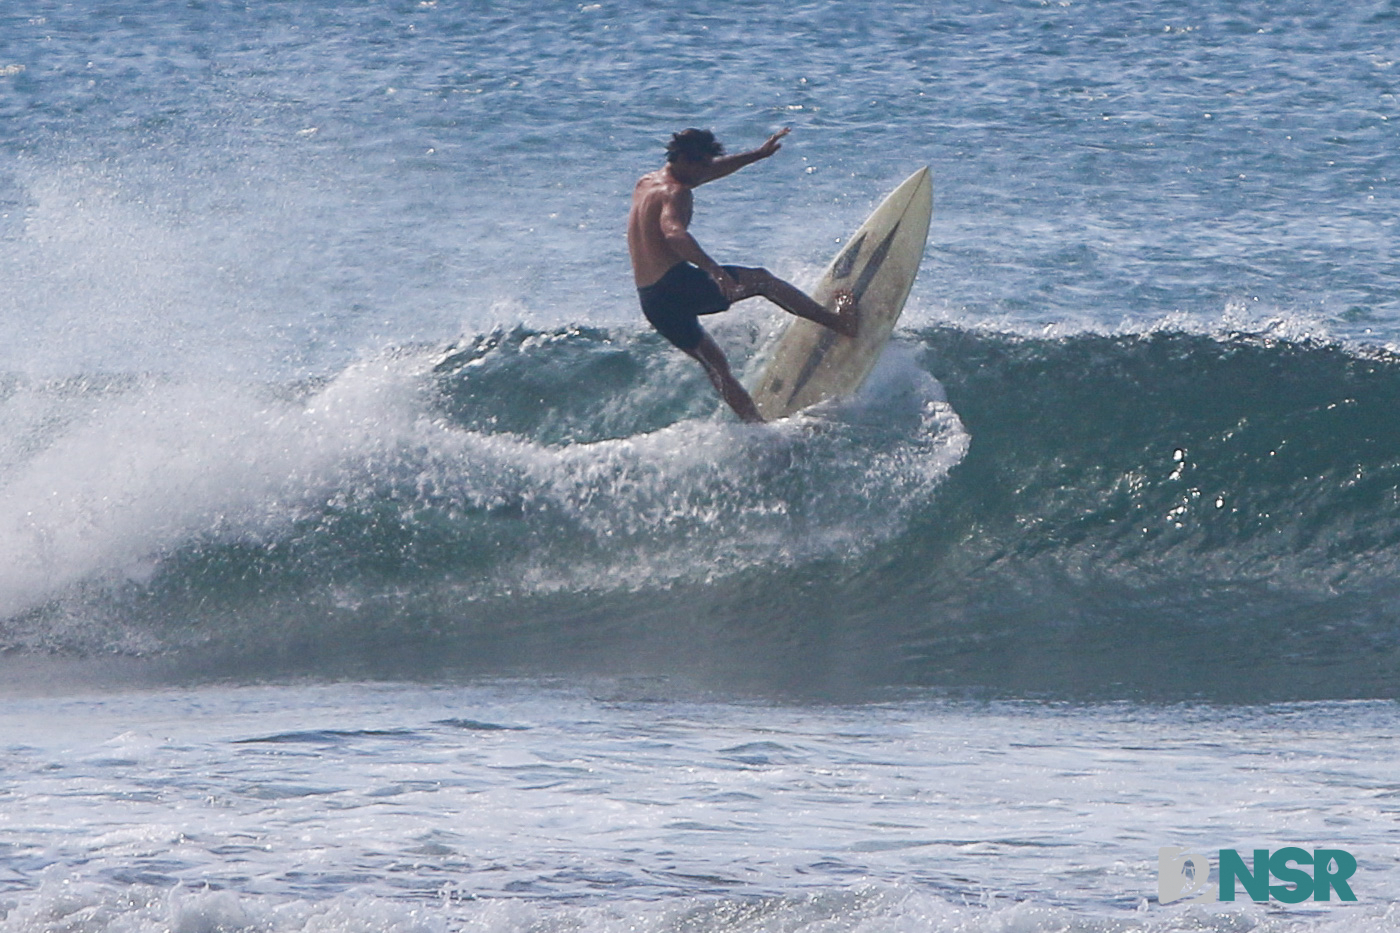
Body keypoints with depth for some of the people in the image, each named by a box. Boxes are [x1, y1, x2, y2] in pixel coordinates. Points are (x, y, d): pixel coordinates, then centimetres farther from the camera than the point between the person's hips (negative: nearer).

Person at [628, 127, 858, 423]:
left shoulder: (646, 184, 19)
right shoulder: (675, 193, -10)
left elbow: (712, 170, 30)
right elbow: (673, 233, -31)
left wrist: (758, 154, 35)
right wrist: (713, 269, -43)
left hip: (650, 303, 9)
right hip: (676, 284, -9)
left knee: (715, 363, 17)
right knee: (761, 280, 6)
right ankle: (840, 321, 10)